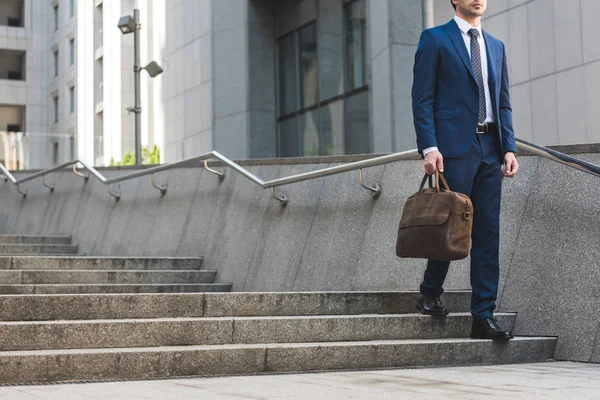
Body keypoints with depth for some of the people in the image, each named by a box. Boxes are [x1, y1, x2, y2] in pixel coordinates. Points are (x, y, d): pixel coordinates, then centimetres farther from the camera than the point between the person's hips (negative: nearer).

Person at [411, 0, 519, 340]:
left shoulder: (496, 46, 19)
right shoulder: (435, 39, 2)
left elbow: (504, 103, 18)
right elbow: (422, 99, -5)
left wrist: (509, 147, 6)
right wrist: (429, 148, -14)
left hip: (490, 149, 6)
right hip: (454, 146, -5)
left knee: (488, 235, 3)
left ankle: (484, 318, 6)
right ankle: (430, 295, 20)